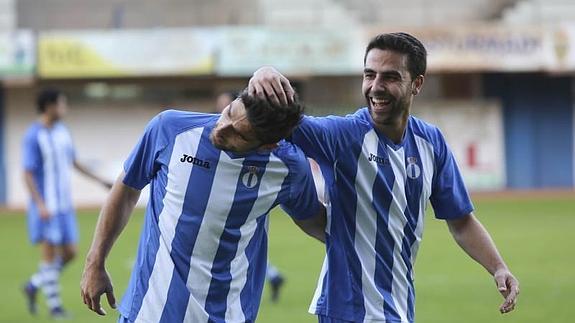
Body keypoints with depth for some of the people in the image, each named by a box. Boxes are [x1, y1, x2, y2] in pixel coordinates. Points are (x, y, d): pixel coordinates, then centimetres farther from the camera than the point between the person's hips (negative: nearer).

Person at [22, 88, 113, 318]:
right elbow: (28, 174, -14)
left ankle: (34, 286, 22)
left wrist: (100, 181, 20)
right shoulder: (33, 136, -13)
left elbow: (73, 162, 22)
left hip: (64, 206, 7)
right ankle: (54, 305, 1)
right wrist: (40, 205, -22)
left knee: (69, 253, 6)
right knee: (49, 253, -5)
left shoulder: (62, 130, 9)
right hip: (46, 207, -7)